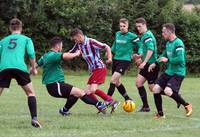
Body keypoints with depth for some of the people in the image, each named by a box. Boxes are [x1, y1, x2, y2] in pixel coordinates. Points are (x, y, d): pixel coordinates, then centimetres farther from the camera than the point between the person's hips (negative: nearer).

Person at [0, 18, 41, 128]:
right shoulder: (26, 39, 20)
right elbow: (31, 54, 6)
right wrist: (33, 68, 18)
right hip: (19, 67, -1)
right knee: (30, 93, 10)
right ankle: (34, 118, -5)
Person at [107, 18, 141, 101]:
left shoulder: (132, 36, -10)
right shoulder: (117, 34, 9)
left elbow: (140, 46, -4)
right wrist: (111, 52, 19)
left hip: (125, 60, -7)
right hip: (116, 59, 7)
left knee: (113, 80, -17)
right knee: (117, 82, 13)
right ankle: (127, 99, 29)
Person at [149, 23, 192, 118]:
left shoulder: (178, 43, -18)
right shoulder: (168, 42, 10)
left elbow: (180, 59, -28)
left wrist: (167, 60, -16)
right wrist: (155, 63, 15)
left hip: (178, 73, -9)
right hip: (168, 72, 9)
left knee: (168, 91, -25)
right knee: (156, 89, -3)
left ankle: (187, 105, -2)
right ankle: (160, 113, 11)